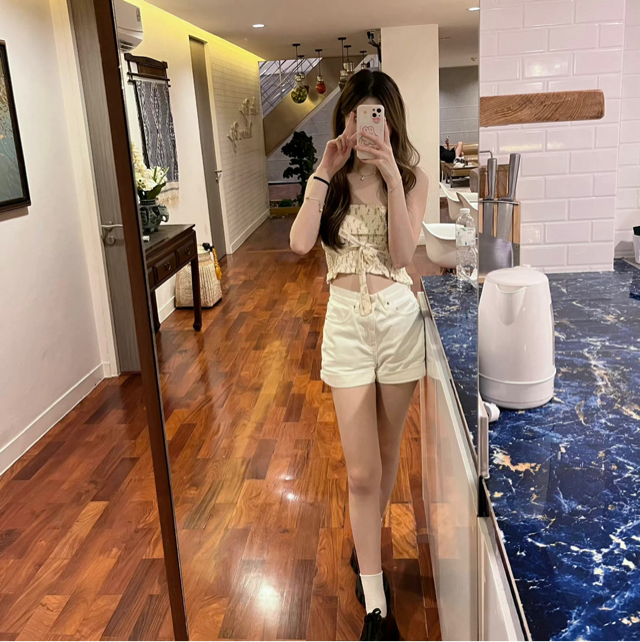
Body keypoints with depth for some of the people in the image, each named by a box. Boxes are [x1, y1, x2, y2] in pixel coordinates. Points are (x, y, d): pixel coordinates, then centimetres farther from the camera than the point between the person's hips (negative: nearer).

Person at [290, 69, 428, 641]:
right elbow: (301, 242, -15)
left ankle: (365, 548, 42)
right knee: (362, 471, 0)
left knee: (386, 452, 16)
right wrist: (324, 172, -15)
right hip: (347, 322, 0)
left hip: (399, 319, 1)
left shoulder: (413, 179, 0)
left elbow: (402, 255, -14)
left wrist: (391, 176, -20)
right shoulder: (331, 181, 3)